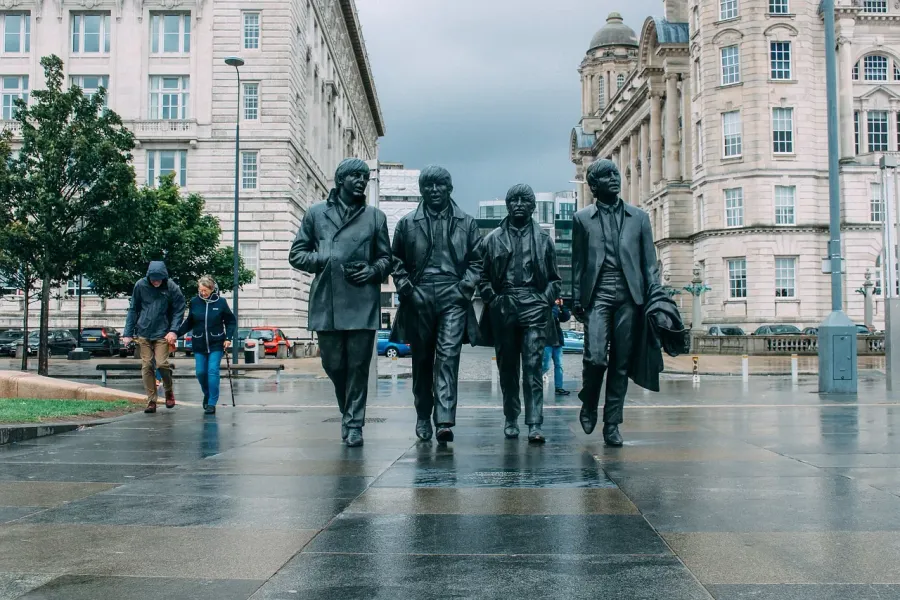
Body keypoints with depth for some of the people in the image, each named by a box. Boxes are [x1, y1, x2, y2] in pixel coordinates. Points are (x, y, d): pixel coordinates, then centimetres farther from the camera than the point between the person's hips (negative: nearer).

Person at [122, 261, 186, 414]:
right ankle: (151, 401, 9)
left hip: (162, 333, -2)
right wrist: (128, 333, 2)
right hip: (143, 333, 2)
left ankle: (169, 391, 15)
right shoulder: (140, 285, -3)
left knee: (162, 363, -12)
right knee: (146, 366, 2)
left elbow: (179, 311, -2)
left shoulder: (172, 288, -7)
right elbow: (133, 309, 4)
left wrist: (174, 330, -14)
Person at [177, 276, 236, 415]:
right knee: (200, 372, 4)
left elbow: (231, 321, 3)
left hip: (216, 344, -3)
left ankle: (212, 403, -4)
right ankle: (207, 394, 31)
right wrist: (177, 333, -4)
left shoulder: (220, 302, -6)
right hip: (199, 344, 3)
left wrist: (228, 338, -6)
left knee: (213, 371, -10)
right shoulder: (194, 302, -2)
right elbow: (189, 322, 8)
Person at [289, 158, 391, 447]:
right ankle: (347, 413, 29)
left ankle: (354, 423, 8)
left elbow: (386, 258, 15)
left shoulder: (375, 216, 12)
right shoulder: (316, 213, 11)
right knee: (333, 364, 6)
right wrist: (325, 260, -5)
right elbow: (296, 254, 11)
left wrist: (373, 270, -6)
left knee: (358, 366, -2)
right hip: (327, 303, 1)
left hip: (363, 303, 0)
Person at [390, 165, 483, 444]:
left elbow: (476, 260, 10)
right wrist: (405, 287, -1)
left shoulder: (466, 223, 10)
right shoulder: (407, 223, 11)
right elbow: (396, 260, 12)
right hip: (418, 297, 2)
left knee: (448, 356, -13)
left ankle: (444, 421, -18)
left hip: (452, 297, -1)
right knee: (422, 359, 8)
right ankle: (423, 418, 21)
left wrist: (465, 287, -3)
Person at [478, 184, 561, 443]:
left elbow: (554, 278, 13)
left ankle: (534, 424, -12)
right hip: (502, 308, 1)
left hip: (534, 307, -1)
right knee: (507, 367, 8)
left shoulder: (543, 238, 11)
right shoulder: (493, 239, 11)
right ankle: (511, 420, 18)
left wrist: (546, 300, -2)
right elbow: (483, 275, 11)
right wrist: (491, 298, -3)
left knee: (532, 367, -9)